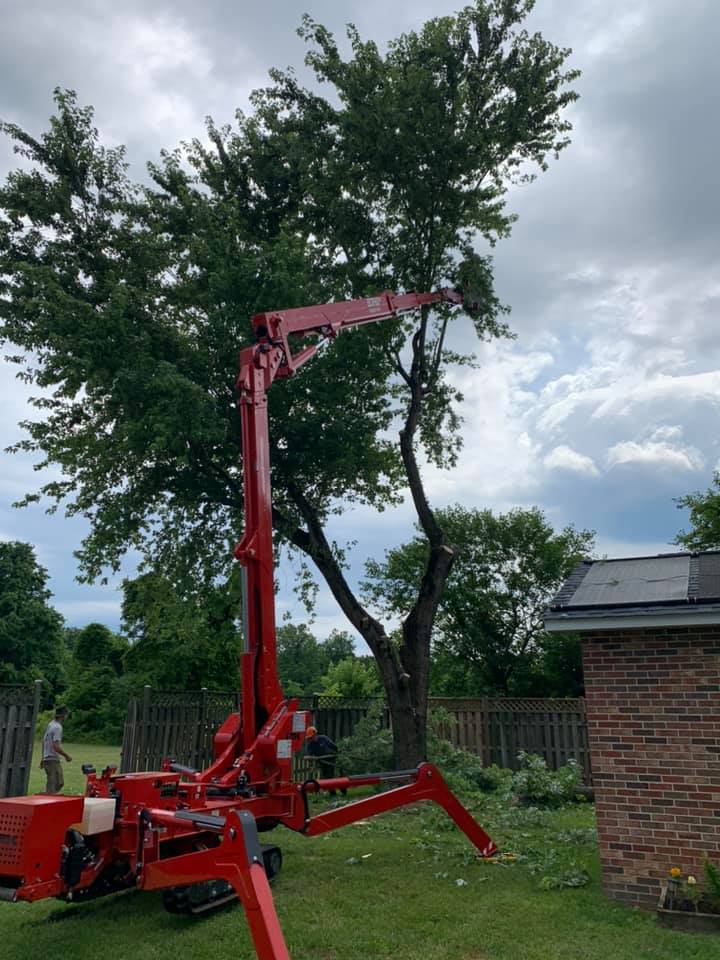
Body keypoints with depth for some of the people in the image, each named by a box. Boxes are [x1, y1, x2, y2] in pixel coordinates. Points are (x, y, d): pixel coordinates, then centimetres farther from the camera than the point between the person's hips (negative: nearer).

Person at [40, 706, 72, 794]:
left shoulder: (51, 724, 11)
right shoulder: (58, 727, -18)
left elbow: (44, 741, 19)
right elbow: (56, 746, -25)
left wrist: (43, 758, 27)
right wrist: (67, 756, -13)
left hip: (47, 758, 10)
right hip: (53, 760, -10)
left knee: (60, 783, 17)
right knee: (52, 785, -4)